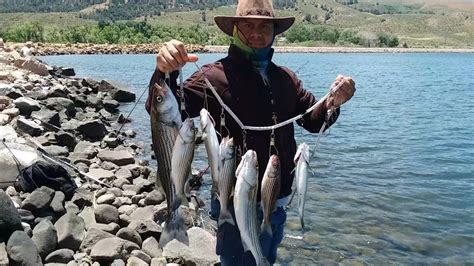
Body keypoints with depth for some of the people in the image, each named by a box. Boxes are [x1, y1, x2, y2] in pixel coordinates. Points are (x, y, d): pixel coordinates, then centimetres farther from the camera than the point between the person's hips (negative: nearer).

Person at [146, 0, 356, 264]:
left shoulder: (286, 77, 5)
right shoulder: (216, 76, -14)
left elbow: (314, 121, 7)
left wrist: (333, 102, -14)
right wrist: (166, 72, -41)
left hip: (280, 202, 7)